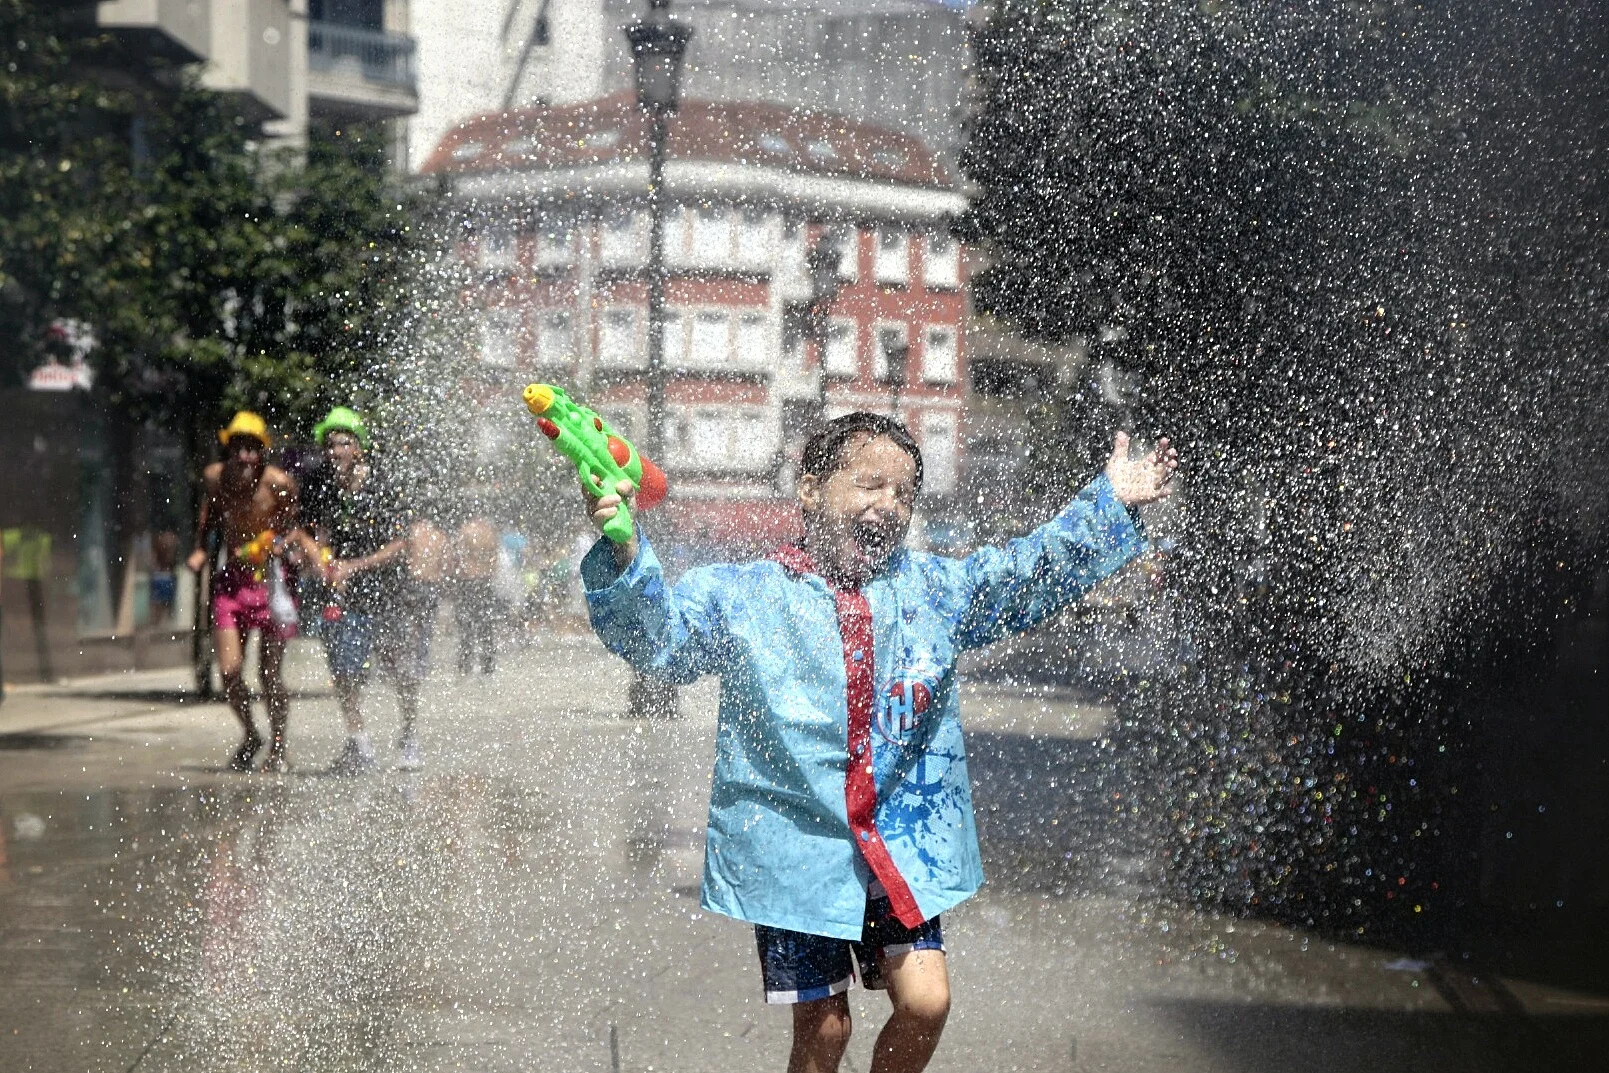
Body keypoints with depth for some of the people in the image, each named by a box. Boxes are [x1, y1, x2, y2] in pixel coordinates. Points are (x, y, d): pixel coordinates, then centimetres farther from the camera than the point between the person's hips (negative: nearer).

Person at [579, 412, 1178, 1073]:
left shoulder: (932, 590, 7)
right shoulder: (740, 596, -4)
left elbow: (1032, 573, 10)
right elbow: (656, 638, -14)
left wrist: (1108, 504, 1)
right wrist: (624, 554, -32)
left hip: (905, 850, 3)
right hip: (793, 853, -3)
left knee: (925, 1001, -7)